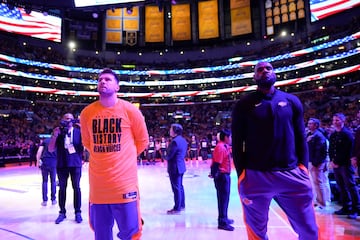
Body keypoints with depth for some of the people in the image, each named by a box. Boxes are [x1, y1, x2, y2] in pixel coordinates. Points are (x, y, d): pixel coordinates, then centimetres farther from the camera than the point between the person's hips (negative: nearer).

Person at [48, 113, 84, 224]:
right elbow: (51, 149, -1)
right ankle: (62, 212, 25)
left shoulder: (78, 131, -2)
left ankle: (78, 212, 18)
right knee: (62, 188, 11)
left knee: (76, 187, 7)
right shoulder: (58, 132, 2)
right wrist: (54, 135, -14)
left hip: (75, 164, -1)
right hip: (62, 164, 2)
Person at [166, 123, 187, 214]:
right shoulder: (183, 140, 8)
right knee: (180, 186, 18)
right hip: (181, 166, 10)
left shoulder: (175, 141, -21)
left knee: (176, 188, -1)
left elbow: (169, 155, -20)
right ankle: (182, 205, 29)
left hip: (174, 167, -10)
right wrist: (179, 158, 8)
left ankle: (177, 208, 9)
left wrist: (167, 157, 0)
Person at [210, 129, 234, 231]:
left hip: (225, 175, 10)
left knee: (225, 198, 19)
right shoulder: (220, 147, -20)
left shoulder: (225, 146, 13)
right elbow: (216, 163, -25)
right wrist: (214, 175, -25)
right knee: (223, 198, -2)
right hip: (222, 176, -10)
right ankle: (222, 222, 8)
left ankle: (224, 218, 33)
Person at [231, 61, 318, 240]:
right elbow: (237, 143, 0)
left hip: (292, 175, 3)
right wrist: (241, 175, -6)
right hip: (255, 176, -2)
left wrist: (304, 168, 2)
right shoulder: (243, 105, 3)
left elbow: (301, 138, 11)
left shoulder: (292, 101, 11)